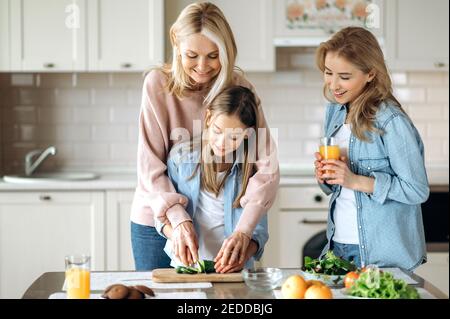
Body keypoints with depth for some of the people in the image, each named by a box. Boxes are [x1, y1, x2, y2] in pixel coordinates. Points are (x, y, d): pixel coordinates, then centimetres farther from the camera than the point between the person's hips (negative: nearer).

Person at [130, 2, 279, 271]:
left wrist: (244, 230, -30)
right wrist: (178, 219, -27)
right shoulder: (158, 84, -12)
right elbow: (150, 167, -14)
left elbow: (267, 167, -18)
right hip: (158, 219, -1)